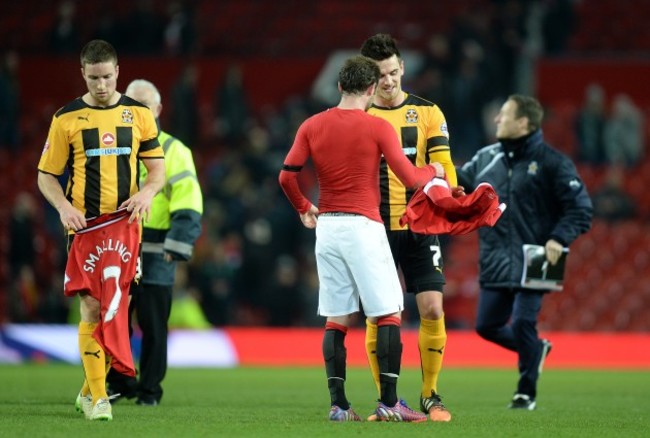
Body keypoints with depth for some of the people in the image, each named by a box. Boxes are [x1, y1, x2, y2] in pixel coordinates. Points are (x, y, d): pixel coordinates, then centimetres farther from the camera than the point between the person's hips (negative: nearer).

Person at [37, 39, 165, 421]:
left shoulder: (139, 114, 7)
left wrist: (147, 192, -11)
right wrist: (63, 206, -11)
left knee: (115, 308, 1)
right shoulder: (67, 118, 3)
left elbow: (158, 168, 11)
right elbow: (46, 175, 7)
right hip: (84, 227, -2)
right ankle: (97, 396, -3)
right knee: (92, 308, -8)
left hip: (125, 224, 2)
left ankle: (91, 390, 14)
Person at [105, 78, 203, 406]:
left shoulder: (173, 151, 2)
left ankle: (150, 389, 9)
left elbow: (188, 204, -5)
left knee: (153, 325, -1)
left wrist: (176, 247, -15)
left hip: (154, 256, -4)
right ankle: (118, 382, 16)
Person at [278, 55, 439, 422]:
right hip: (363, 226, -5)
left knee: (336, 319, 8)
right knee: (388, 315, 0)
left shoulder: (312, 126, 5)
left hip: (326, 227, 5)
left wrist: (304, 207, 18)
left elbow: (287, 175, 1)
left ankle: (339, 405, 4)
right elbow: (409, 178, -8)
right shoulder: (378, 127, -7)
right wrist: (433, 171, 13)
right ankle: (389, 402, -6)